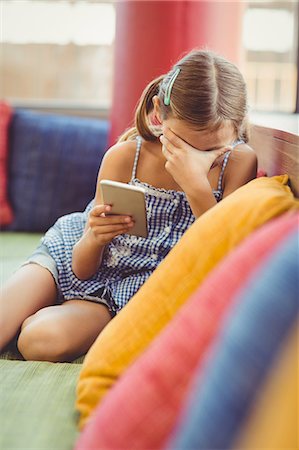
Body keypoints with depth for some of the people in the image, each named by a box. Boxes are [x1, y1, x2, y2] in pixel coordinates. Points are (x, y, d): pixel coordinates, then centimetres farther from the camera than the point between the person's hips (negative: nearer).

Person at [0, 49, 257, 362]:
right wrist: (95, 238, -35)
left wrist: (197, 186, -35)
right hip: (90, 265, 1)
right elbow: (82, 269, -10)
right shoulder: (124, 157, -17)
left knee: (45, 340, -26)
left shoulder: (240, 161, -17)